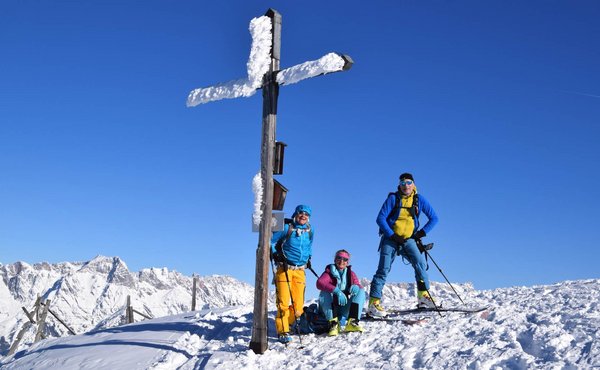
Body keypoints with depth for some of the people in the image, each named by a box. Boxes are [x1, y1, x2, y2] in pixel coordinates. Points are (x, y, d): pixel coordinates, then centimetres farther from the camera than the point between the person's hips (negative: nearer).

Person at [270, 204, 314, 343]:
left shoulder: (310, 231, 9)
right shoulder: (286, 228, -5)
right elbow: (272, 242, 2)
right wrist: (276, 255, -9)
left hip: (300, 270, 4)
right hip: (284, 269, -4)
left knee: (298, 306, -2)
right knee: (283, 303, -11)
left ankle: (286, 323, 21)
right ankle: (283, 331, -1)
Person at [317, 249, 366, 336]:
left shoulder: (350, 273, 8)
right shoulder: (329, 272, -5)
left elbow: (358, 285, -7)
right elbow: (319, 283, -26)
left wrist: (356, 287, -33)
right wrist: (337, 291, -40)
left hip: (344, 308, 3)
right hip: (330, 308, -3)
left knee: (361, 291, -13)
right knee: (324, 292, -28)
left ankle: (352, 321, -26)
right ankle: (333, 323, -34)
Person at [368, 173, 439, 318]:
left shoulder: (419, 200, 3)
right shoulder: (393, 198, -5)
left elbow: (434, 218, 8)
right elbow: (380, 218, -8)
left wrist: (422, 232, -3)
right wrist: (392, 235, -15)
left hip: (408, 240, 3)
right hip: (390, 239, -3)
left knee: (420, 263, -16)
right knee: (383, 269, -9)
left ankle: (424, 297, -6)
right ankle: (374, 303, -9)